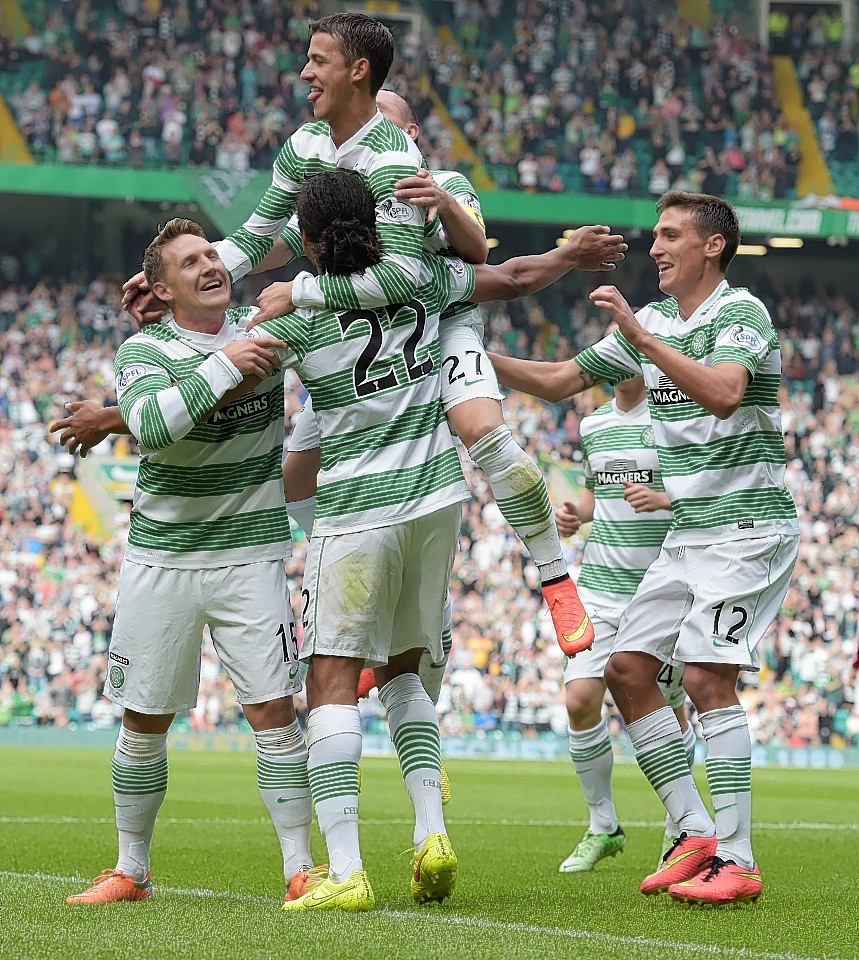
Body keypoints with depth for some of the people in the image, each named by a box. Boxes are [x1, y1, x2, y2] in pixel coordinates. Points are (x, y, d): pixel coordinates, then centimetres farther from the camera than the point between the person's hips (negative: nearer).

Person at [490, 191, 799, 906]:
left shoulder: (741, 312, -12)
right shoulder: (653, 323, 14)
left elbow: (724, 392, -31)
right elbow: (560, 381, 19)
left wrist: (639, 335, -32)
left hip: (747, 524, -9)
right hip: (687, 530, 9)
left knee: (707, 676, -17)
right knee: (627, 668, 3)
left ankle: (736, 860, -14)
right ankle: (696, 833, 7)